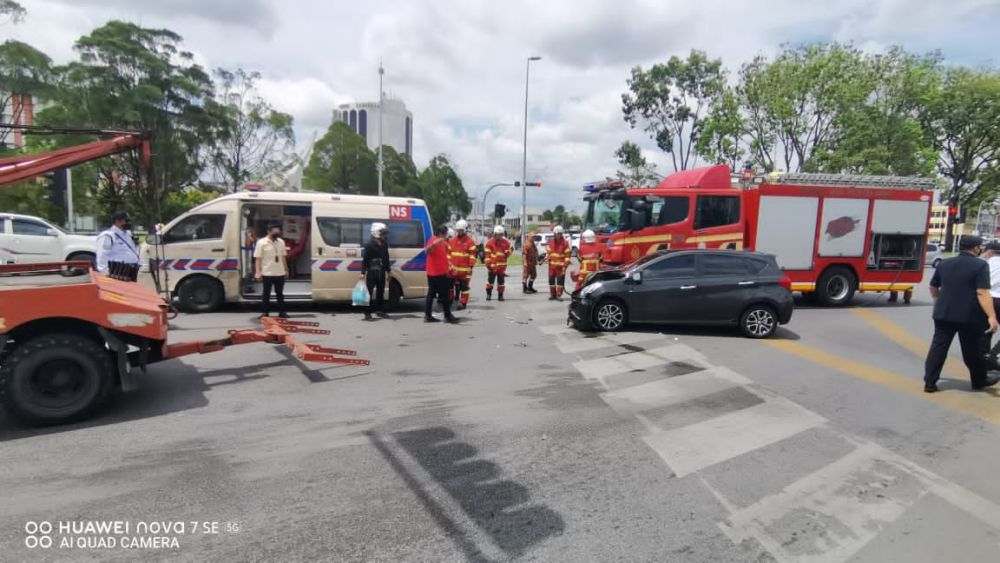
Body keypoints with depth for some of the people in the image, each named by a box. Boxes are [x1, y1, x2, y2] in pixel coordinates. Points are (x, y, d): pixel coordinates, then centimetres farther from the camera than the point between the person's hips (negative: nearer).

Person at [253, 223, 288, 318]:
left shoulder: (281, 242, 8)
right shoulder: (261, 242, -8)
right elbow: (258, 259, -9)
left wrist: (286, 269, 14)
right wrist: (258, 272, -15)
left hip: (280, 273, 5)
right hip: (267, 273, -4)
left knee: (280, 293, 11)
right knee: (266, 293, 4)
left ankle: (282, 312, 17)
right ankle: (265, 312, 12)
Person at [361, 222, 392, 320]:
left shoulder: (384, 244, 10)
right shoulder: (369, 245, -10)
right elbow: (364, 259, -11)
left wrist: (389, 270, 19)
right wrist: (363, 273, -16)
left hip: (381, 272, 7)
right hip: (372, 272, -6)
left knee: (381, 291, 14)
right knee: (369, 292, -6)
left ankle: (380, 310, 25)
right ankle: (367, 313, -1)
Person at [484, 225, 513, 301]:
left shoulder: (505, 242, 5)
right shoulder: (490, 242, -4)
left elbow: (510, 248, 23)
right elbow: (487, 254, -6)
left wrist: (507, 253, 6)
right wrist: (488, 263, -11)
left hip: (502, 266, 2)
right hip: (492, 265, -2)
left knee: (501, 282, 8)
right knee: (490, 280, 4)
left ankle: (500, 295, 17)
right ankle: (488, 294, 18)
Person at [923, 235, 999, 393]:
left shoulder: (944, 264, 8)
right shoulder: (980, 265, -9)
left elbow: (933, 287, 20)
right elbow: (982, 293, -19)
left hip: (943, 314, 4)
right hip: (969, 316, -3)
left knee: (938, 347, 3)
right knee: (972, 350, 13)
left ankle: (929, 382, 0)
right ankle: (979, 380, 32)